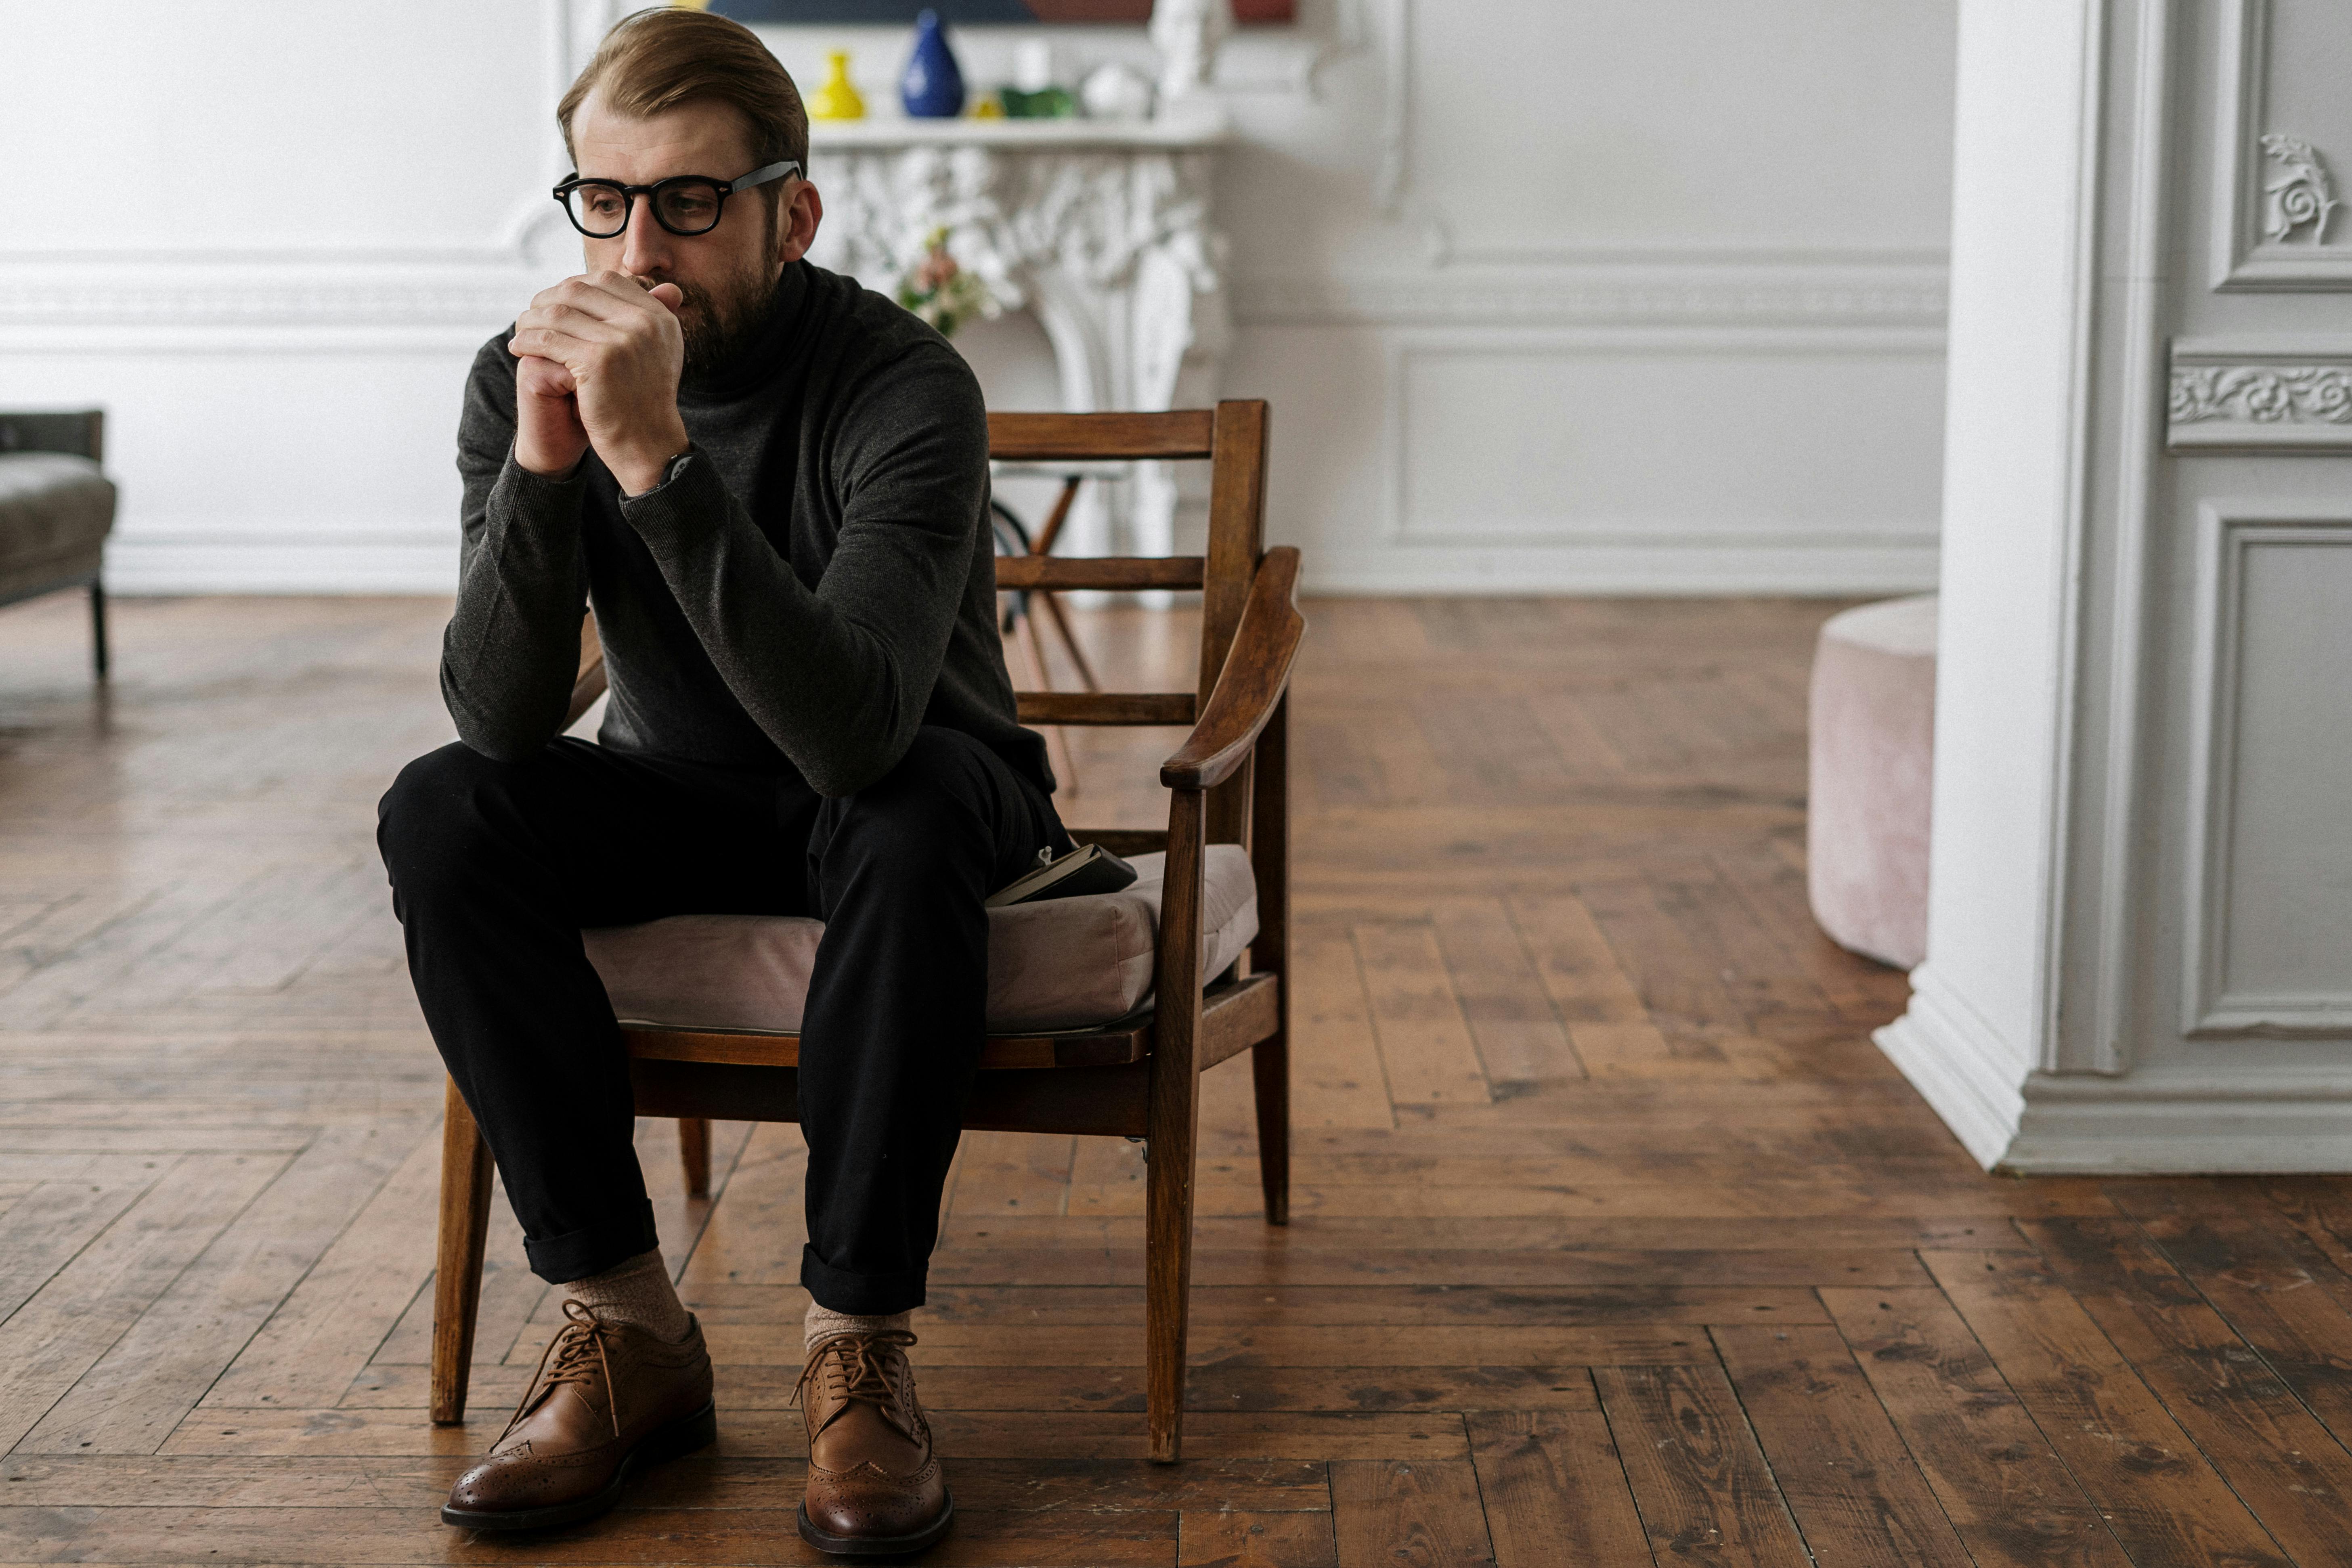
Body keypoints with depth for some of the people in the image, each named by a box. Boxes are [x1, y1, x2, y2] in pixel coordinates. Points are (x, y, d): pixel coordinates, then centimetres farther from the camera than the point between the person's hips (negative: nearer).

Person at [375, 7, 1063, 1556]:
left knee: (904, 819, -37)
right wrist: (544, 463, -36)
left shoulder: (904, 386, -27)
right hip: (681, 798, 4)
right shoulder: (528, 378, -14)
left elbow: (857, 732, -41)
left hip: (918, 795, -3)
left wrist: (660, 457, -47)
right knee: (440, 815, -23)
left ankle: (861, 1347, -25)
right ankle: (629, 1329, -18)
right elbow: (505, 720, -22)